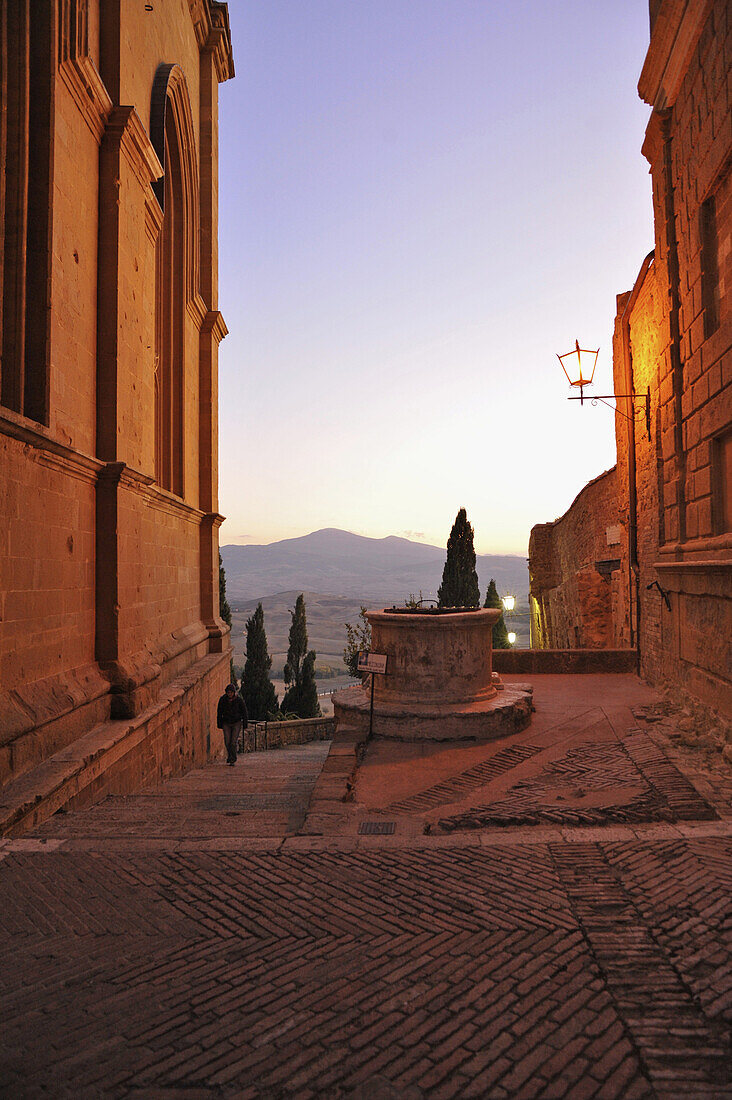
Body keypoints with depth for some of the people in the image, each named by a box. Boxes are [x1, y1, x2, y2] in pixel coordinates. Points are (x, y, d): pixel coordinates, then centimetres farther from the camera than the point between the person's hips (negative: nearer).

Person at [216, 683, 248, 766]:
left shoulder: (239, 700, -11)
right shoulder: (222, 699, -7)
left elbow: (244, 712, -3)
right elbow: (219, 712, 4)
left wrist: (245, 724, -1)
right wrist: (219, 724, 6)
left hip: (236, 723, -2)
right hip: (226, 723, 2)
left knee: (233, 742, -10)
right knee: (227, 742, -2)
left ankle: (232, 760, -1)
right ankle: (230, 755, 25)